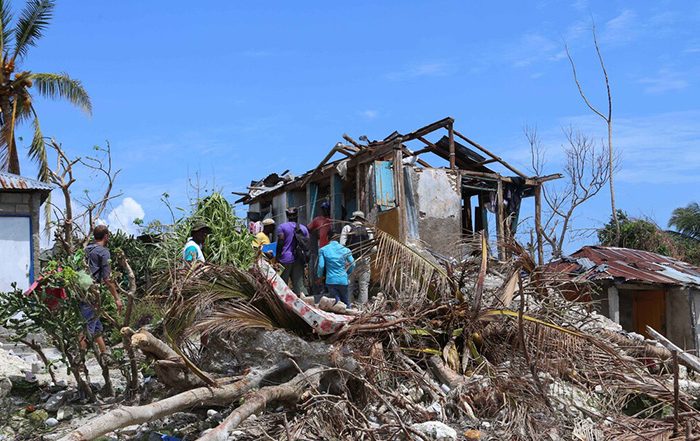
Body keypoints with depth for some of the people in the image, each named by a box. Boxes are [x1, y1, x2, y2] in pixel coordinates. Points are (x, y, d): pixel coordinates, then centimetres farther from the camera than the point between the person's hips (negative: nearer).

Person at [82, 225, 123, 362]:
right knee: (88, 327, -6)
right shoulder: (103, 252, -6)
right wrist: (117, 298, -7)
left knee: (97, 326, 17)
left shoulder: (86, 249, 17)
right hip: (92, 293, -8)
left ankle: (105, 355, 26)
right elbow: (107, 278, -11)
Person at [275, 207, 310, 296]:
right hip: (298, 259, 3)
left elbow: (280, 243, -8)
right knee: (300, 284, 1)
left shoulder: (282, 227, -2)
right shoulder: (303, 228, 10)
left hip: (285, 259, -3)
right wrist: (305, 260, 14)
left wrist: (277, 258, -4)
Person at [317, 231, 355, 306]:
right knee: (346, 302, 14)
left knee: (336, 301, 1)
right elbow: (352, 264, 3)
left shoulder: (323, 250, 1)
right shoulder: (345, 250, 6)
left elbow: (321, 265, -5)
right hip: (343, 280, 1)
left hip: (331, 280, -1)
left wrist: (319, 275, 14)